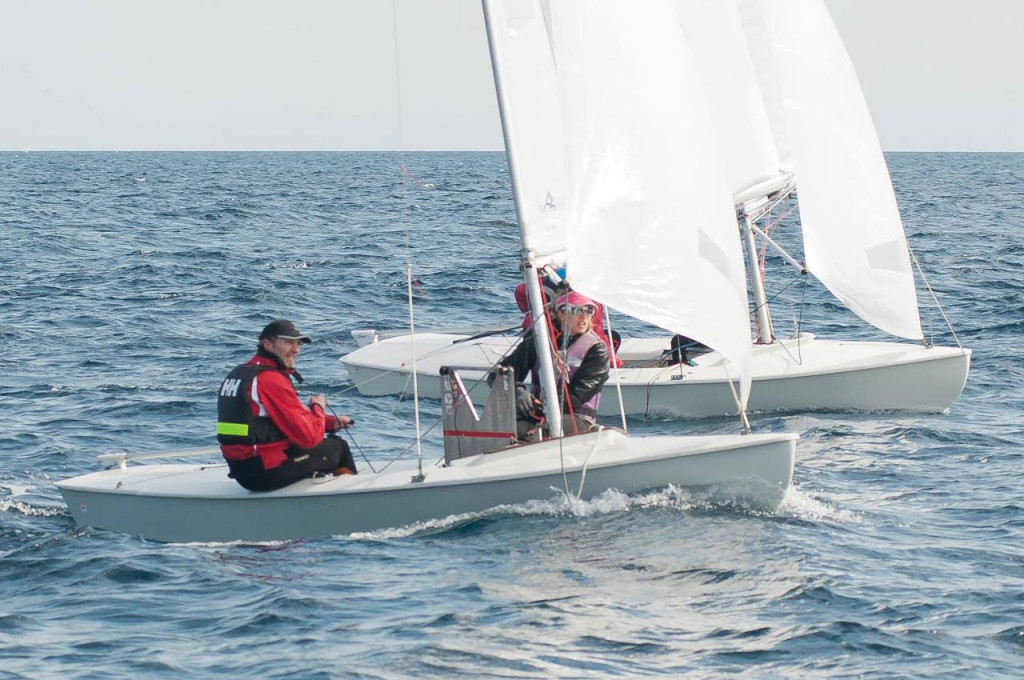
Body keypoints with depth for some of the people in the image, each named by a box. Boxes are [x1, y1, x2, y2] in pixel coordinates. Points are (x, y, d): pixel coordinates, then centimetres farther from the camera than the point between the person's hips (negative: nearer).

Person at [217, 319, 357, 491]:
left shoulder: (237, 374, 13)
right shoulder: (272, 380, -18)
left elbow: (291, 418, 20)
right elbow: (309, 436, -18)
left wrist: (332, 422, 14)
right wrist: (318, 407, 1)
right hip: (268, 473, -9)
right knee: (338, 447, 9)